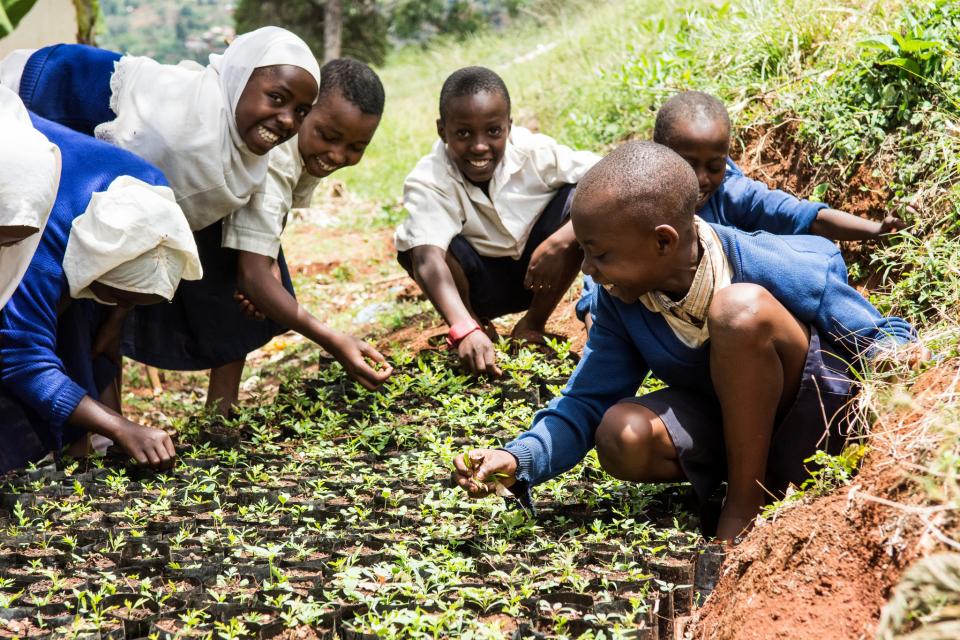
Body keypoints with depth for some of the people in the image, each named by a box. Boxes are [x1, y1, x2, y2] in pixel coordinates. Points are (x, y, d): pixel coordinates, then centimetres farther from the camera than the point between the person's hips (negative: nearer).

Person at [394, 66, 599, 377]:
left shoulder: (534, 151, -21)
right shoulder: (427, 182, -27)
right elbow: (427, 258, -42)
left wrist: (562, 241, -41)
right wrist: (464, 330, -59)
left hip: (539, 274, 2)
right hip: (480, 284, -1)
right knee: (412, 245, -31)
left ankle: (533, 325, -8)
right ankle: (475, 323, -2)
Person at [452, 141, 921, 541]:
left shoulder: (777, 269, -25)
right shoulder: (617, 301, -9)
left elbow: (877, 335, -14)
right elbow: (585, 403, -5)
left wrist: (895, 353, -39)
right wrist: (519, 460, -22)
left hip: (818, 420, -4)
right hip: (728, 424, 4)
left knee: (740, 309, -34)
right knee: (623, 437, -28)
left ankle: (745, 500, -19)